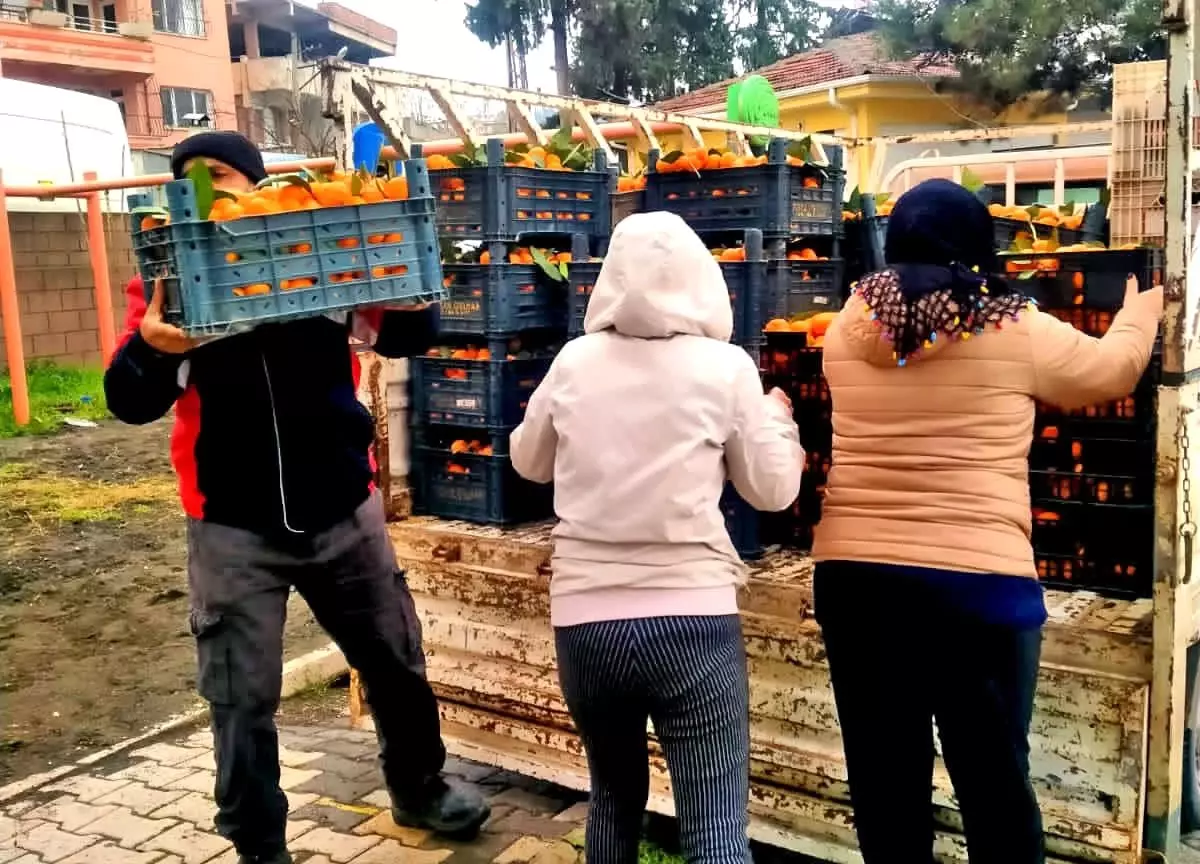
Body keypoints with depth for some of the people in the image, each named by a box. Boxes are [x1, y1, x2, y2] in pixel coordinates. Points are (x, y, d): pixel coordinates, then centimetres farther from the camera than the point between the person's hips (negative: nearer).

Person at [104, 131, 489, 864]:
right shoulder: (168, 277, -2)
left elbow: (408, 337, -3)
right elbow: (130, 402, -8)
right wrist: (150, 349, -30)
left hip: (343, 512, 1)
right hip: (232, 531, -1)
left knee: (397, 663, 16)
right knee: (242, 698, 6)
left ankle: (418, 789, 41)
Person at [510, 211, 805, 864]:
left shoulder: (574, 362, 2)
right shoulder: (726, 366, -4)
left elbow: (529, 462, 18)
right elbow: (774, 491, 5)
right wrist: (777, 416, 21)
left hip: (583, 618, 3)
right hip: (691, 618, -3)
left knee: (614, 797, 24)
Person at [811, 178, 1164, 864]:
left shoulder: (850, 327, 2)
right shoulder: (1017, 331, -4)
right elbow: (1111, 370, 14)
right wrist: (1139, 315, 37)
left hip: (854, 574, 3)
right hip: (980, 578, -2)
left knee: (884, 777, 12)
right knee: (995, 778, 12)